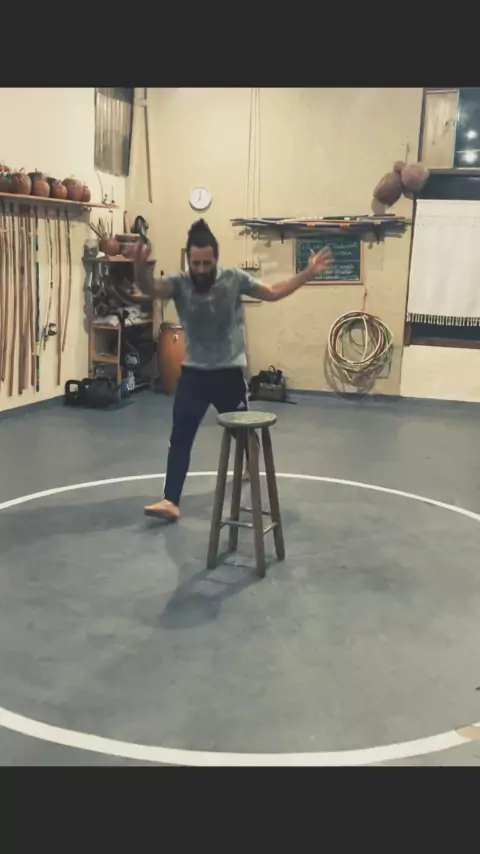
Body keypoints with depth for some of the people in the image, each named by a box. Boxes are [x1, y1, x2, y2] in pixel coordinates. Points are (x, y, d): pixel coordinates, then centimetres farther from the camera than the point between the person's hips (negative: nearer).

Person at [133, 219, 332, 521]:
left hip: (230, 372, 0)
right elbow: (151, 287, -28)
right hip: (193, 373, 0)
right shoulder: (179, 284, -9)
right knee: (180, 437, -5)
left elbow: (273, 293, 1)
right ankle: (171, 501, -1)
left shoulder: (234, 279, -8)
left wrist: (309, 273, -7)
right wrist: (141, 266, -51)